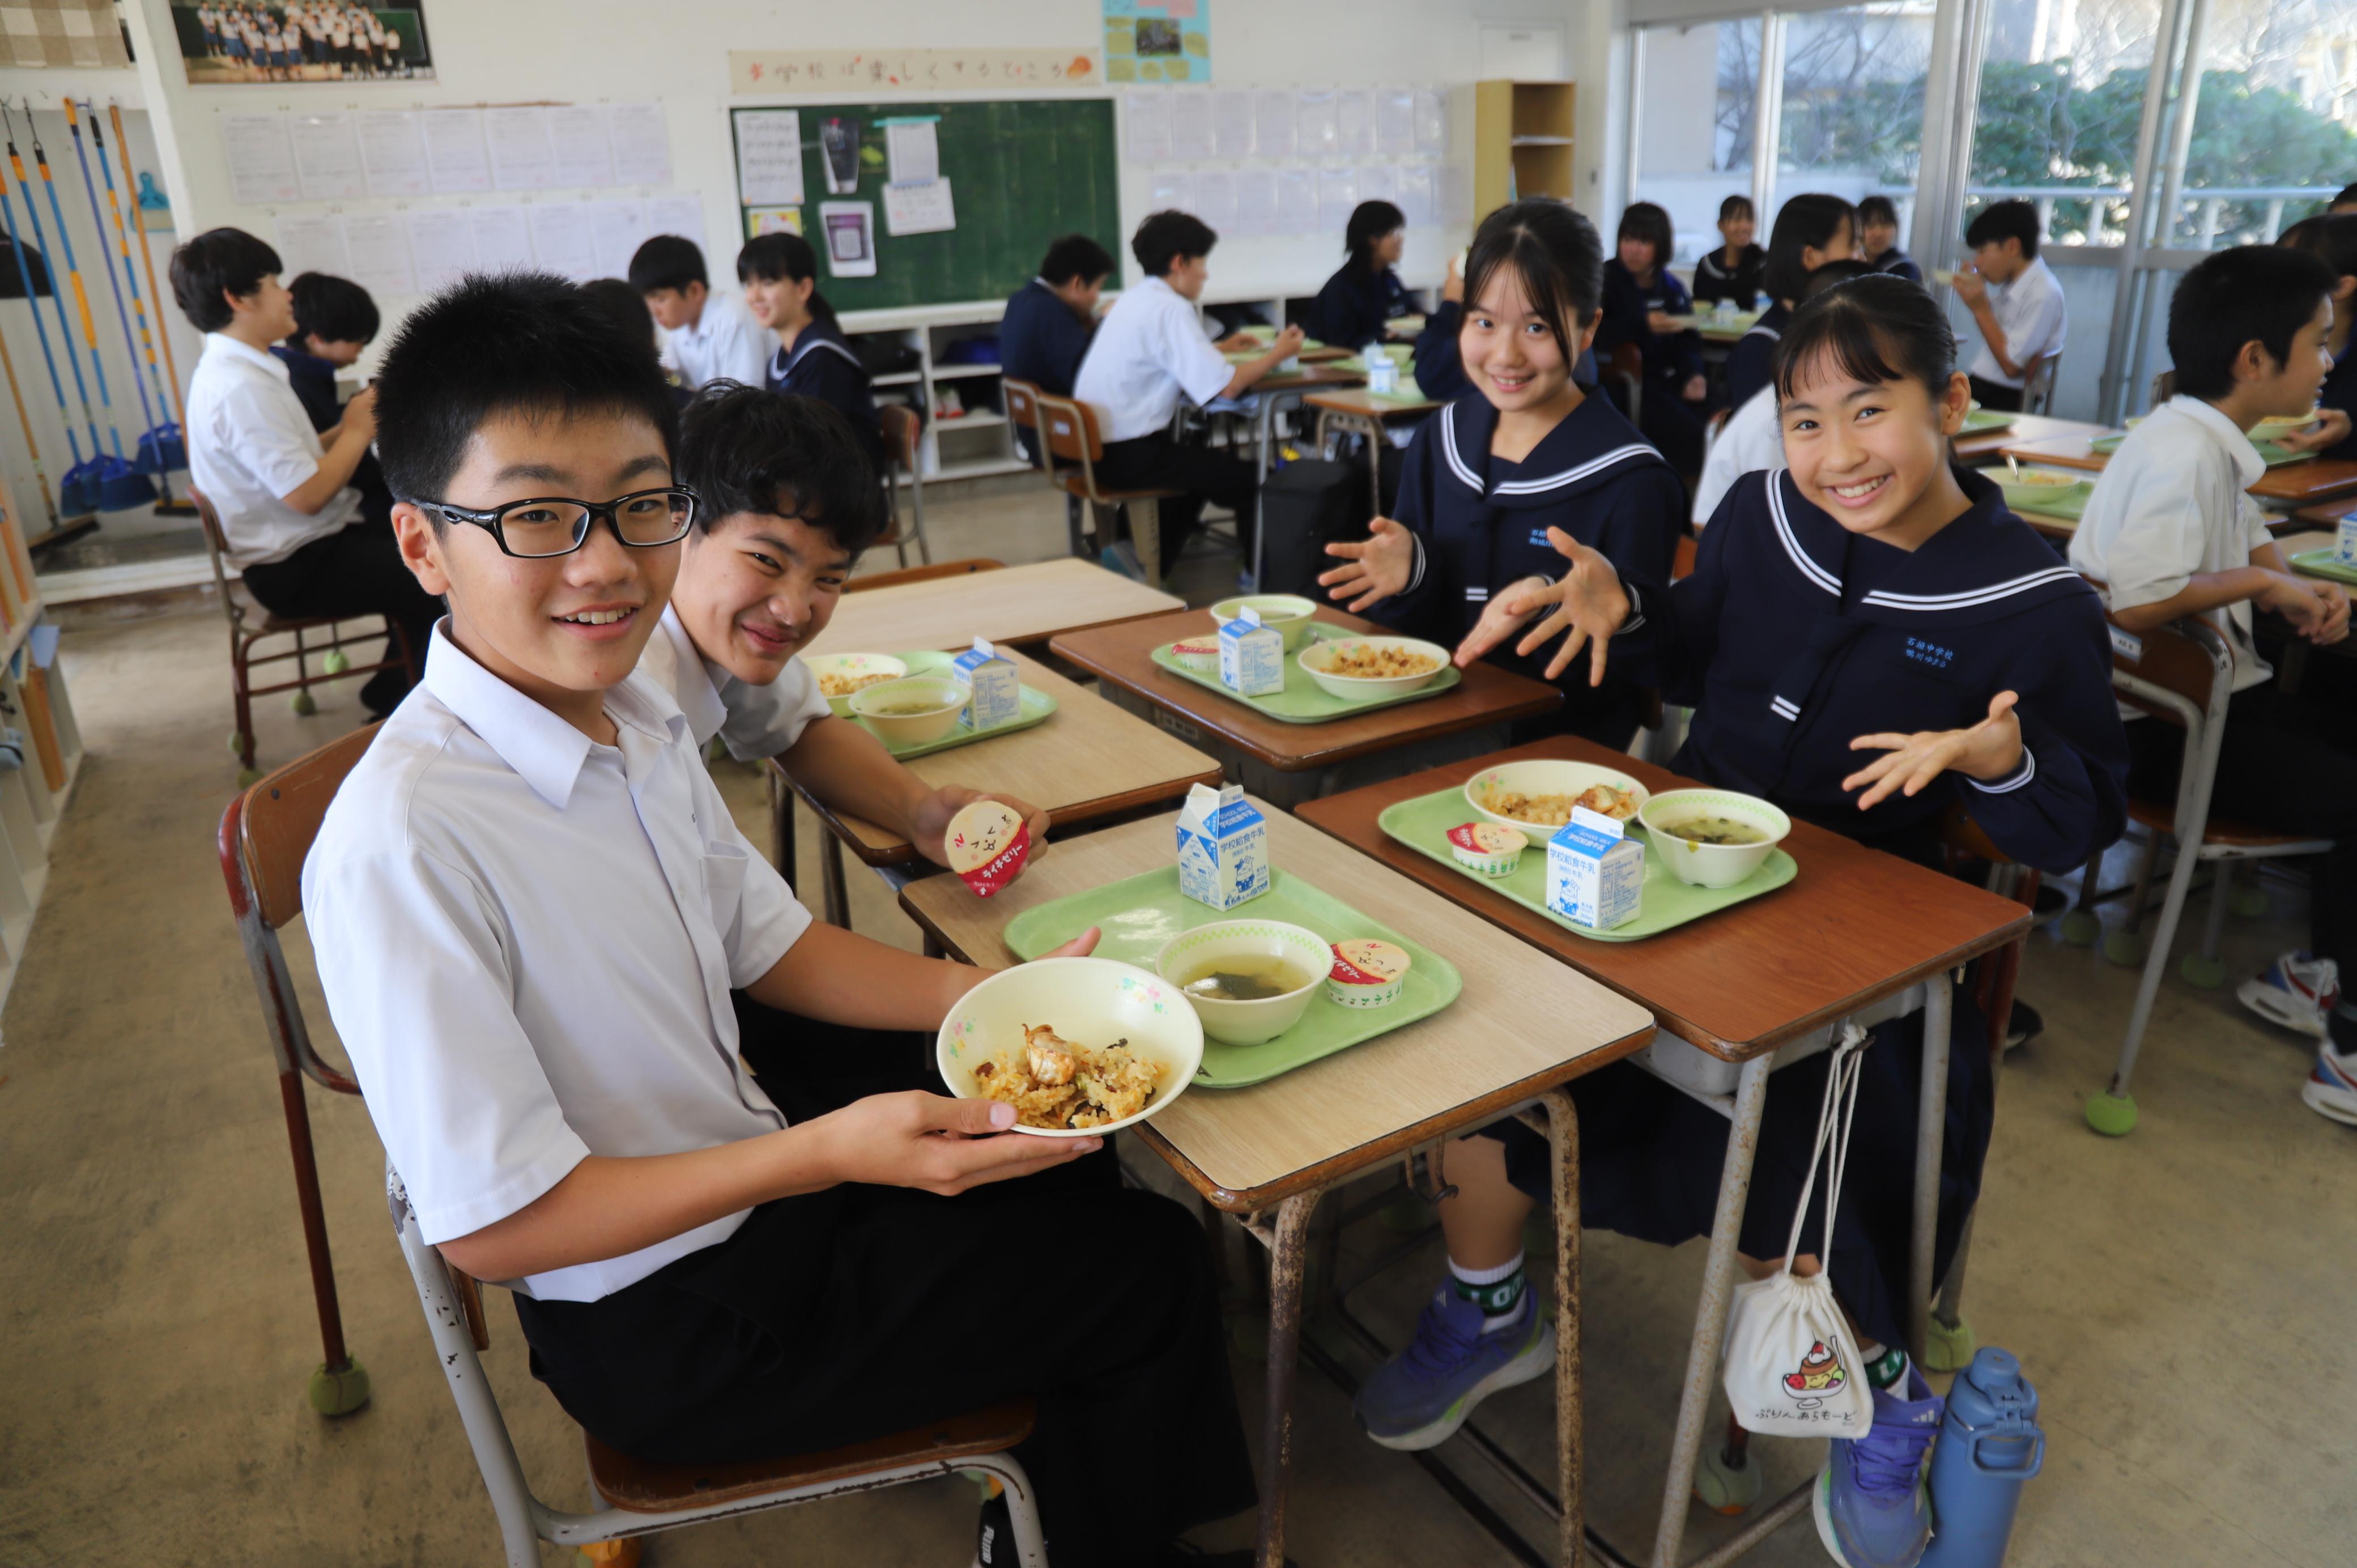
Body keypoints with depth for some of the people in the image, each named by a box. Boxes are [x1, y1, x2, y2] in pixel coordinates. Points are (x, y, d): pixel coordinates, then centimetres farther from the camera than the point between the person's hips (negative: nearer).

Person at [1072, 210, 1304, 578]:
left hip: (1095, 448, 10)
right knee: (1249, 479, -2)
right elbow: (1224, 386, -19)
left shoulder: (1133, 299, 13)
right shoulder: (1171, 309, -15)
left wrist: (1220, 351, 20)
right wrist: (1276, 355, -3)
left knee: (1199, 461, 32)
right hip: (1127, 456, -10)